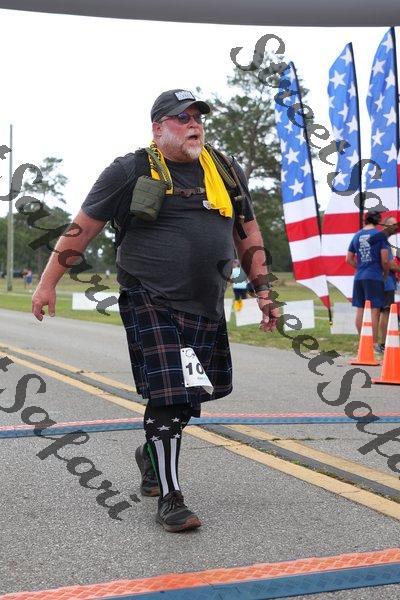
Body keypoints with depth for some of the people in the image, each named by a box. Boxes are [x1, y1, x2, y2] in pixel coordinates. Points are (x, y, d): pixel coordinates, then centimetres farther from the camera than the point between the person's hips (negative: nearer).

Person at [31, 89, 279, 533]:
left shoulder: (227, 173, 12)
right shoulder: (132, 171, -3)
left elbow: (249, 237, 20)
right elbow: (82, 227, 1)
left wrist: (263, 291, 14)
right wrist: (48, 281, 0)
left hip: (207, 307, 6)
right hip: (151, 304, -5)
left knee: (190, 394, 12)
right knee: (167, 396, -9)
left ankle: (151, 454, 41)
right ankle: (169, 498, 6)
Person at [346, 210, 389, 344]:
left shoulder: (357, 236, 9)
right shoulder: (379, 235, -7)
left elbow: (349, 259, 13)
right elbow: (385, 260, -10)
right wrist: (386, 274, 6)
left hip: (359, 278, 5)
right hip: (374, 277, -5)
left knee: (360, 310, 10)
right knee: (374, 310, -3)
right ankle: (374, 344, -3)